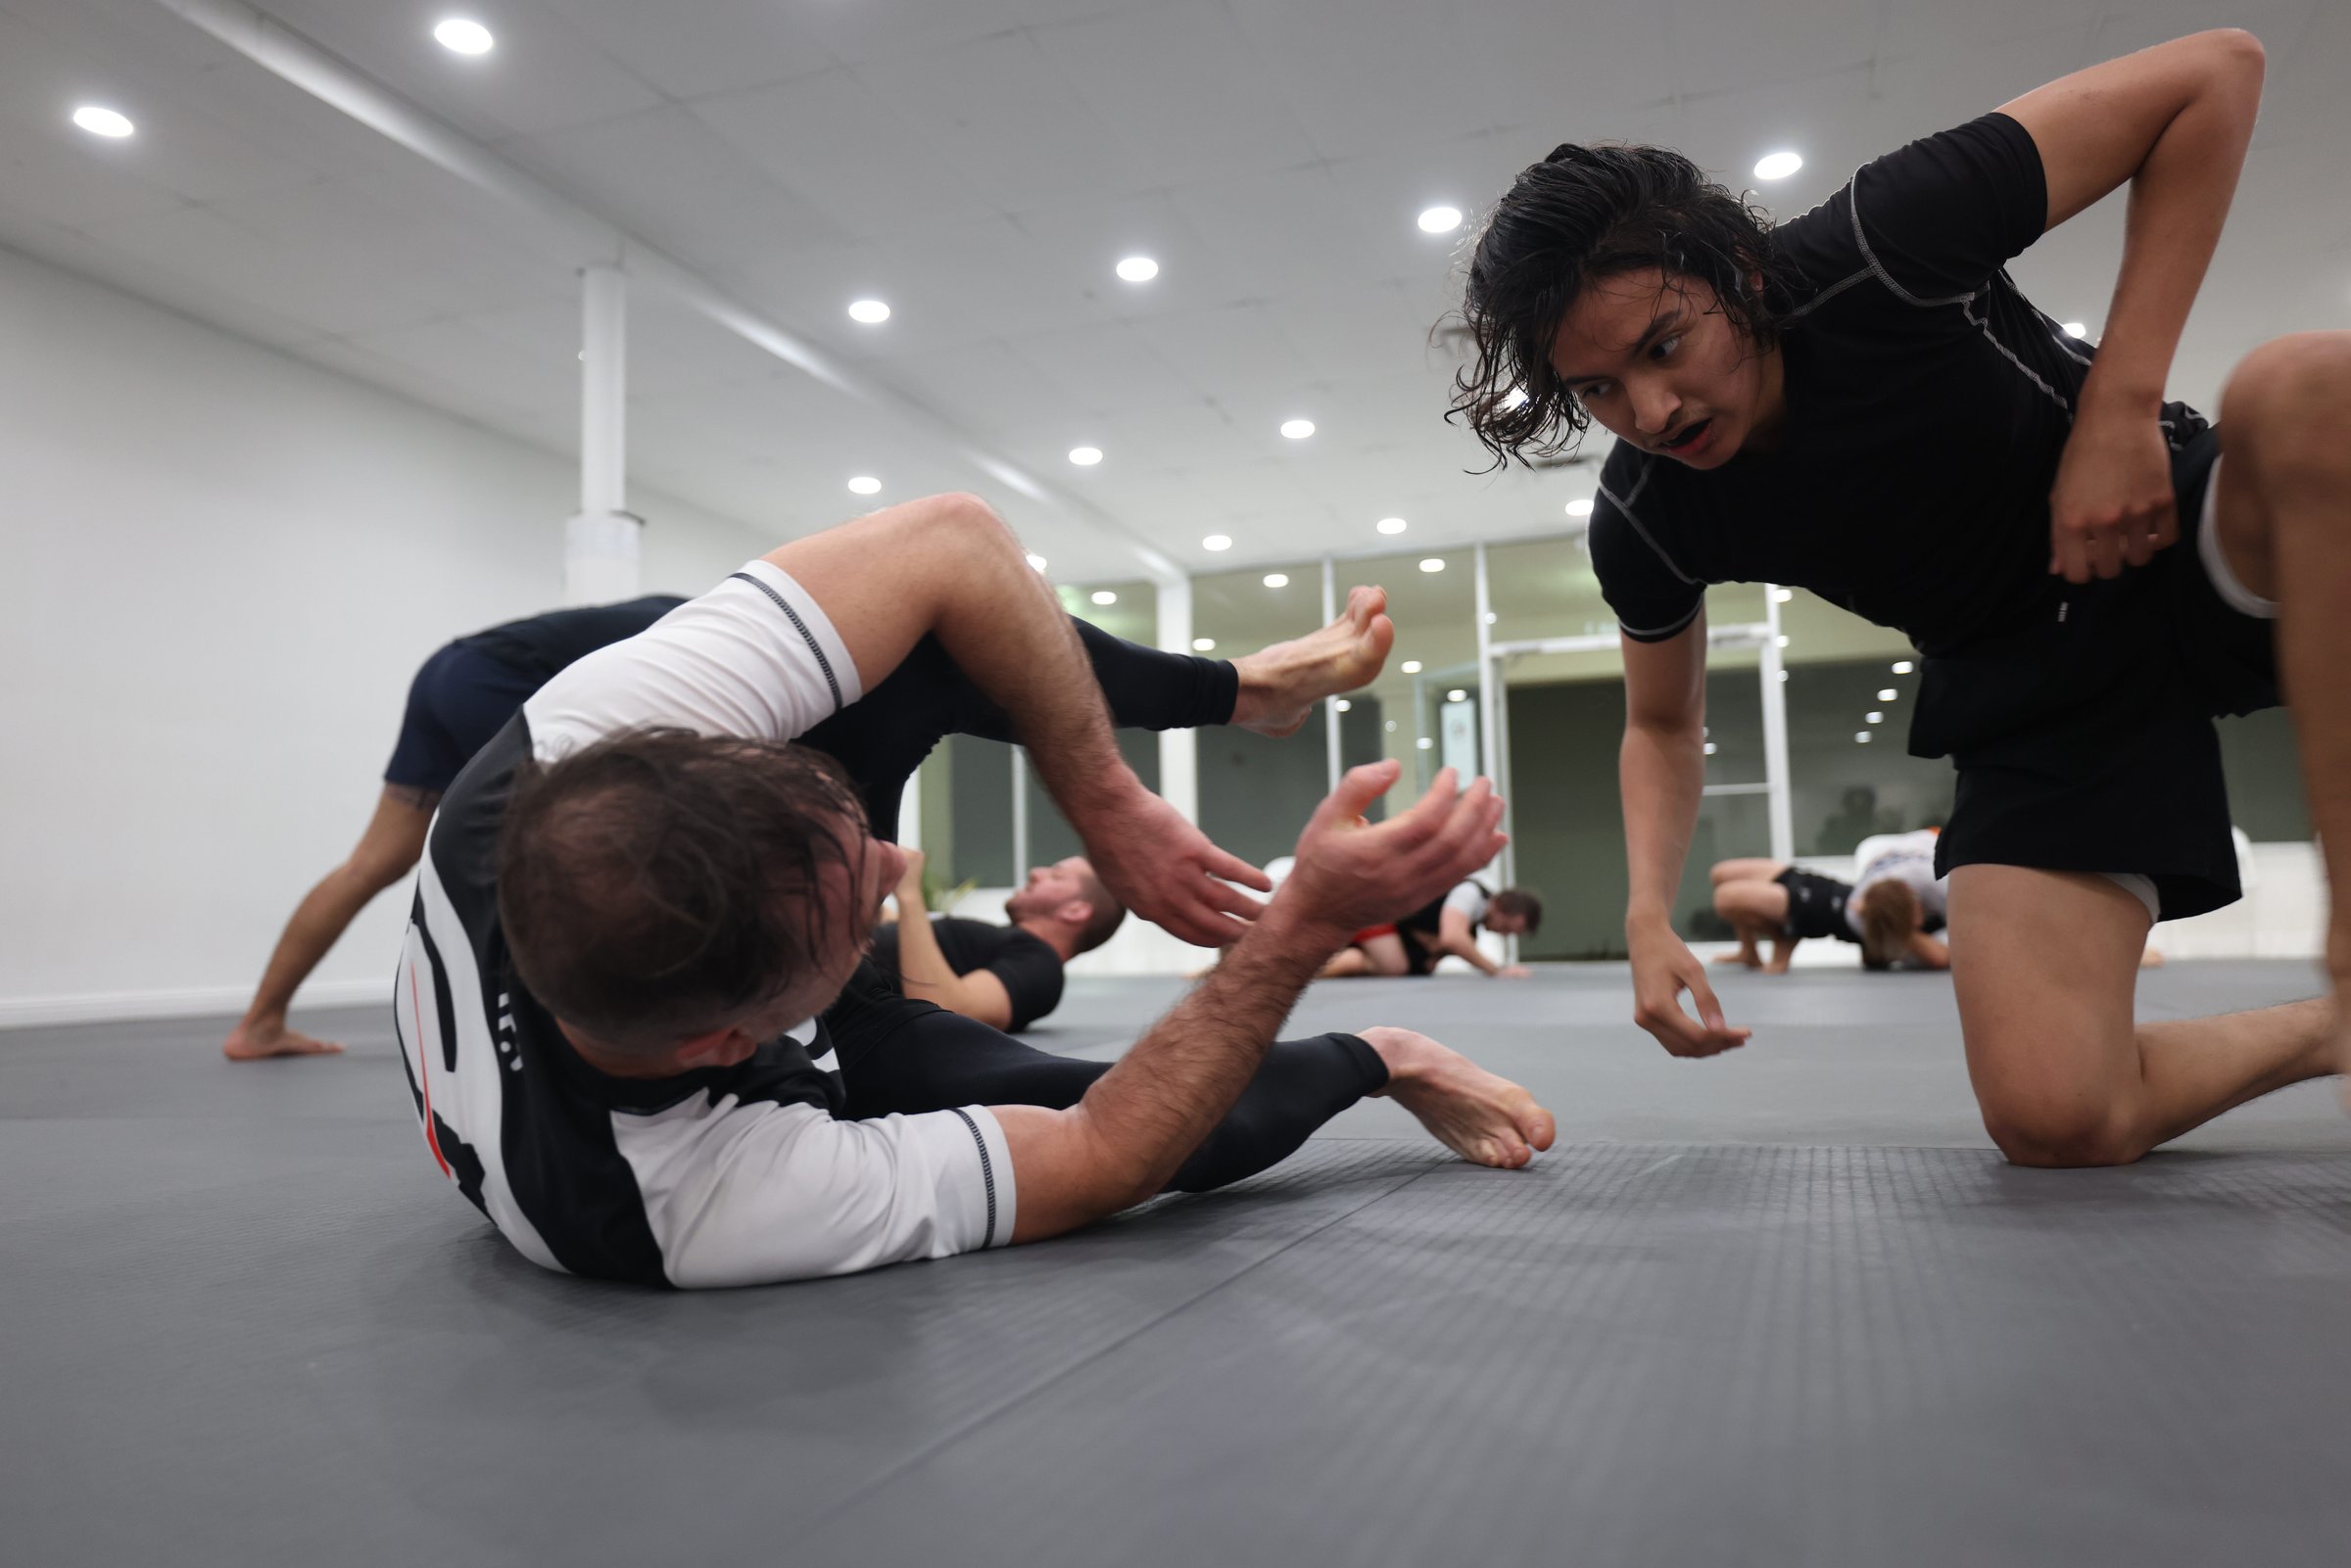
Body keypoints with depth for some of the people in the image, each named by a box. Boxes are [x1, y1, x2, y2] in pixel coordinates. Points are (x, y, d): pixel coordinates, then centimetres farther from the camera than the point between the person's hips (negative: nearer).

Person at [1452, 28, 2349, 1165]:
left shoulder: (1877, 252, -24)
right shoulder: (1642, 523, -13)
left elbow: (2216, 73, -17)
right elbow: (1663, 724, 5)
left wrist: (2120, 404, -25)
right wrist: (1649, 916, -12)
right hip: (2032, 698, 2)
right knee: (2048, 1114, -18)